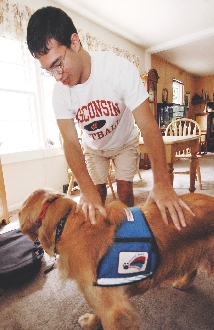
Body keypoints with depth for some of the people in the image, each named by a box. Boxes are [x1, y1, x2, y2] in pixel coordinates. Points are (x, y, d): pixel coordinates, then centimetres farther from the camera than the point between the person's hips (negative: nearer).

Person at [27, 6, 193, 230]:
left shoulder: (121, 69, -32)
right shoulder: (60, 91, -23)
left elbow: (147, 124, -37)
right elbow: (70, 142, -26)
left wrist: (162, 182, -47)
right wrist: (87, 190, -40)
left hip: (125, 143, -1)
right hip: (93, 148, 2)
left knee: (125, 191, -6)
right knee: (97, 194, 0)